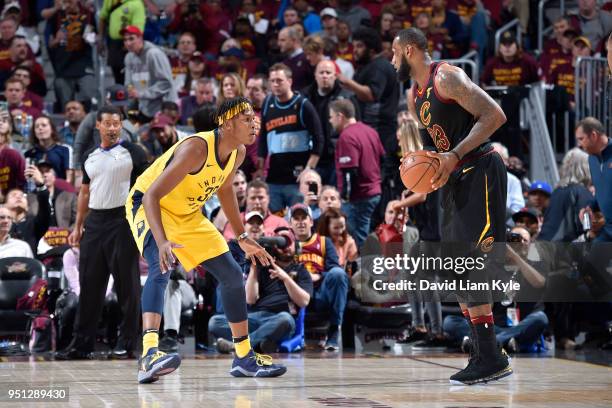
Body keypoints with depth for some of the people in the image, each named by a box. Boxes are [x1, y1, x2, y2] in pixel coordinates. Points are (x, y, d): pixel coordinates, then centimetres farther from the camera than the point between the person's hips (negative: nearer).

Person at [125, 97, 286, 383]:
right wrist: (162, 242, -50)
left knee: (232, 275, 9)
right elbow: (152, 195, -37)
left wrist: (242, 238, 18)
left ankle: (245, 358, 23)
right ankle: (149, 354, -48)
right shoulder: (196, 149, -33)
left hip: (187, 215, 9)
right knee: (162, 267, -36)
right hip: (147, 205, -9)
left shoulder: (238, 152, -7)